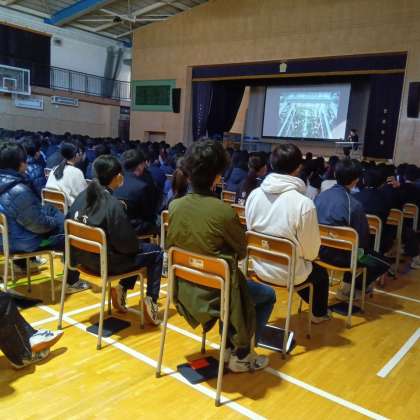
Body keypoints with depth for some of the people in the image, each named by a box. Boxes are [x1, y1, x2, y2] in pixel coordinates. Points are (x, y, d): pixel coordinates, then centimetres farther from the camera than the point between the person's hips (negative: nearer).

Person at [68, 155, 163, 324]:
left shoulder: (82, 196, -4)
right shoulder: (113, 204, -26)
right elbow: (127, 243, -22)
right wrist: (138, 245, 2)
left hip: (84, 256, 8)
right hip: (105, 262, -8)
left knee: (141, 248, 25)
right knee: (156, 252, 9)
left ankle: (121, 288, 17)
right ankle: (151, 300, 11)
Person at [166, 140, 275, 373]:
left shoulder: (174, 205, -9)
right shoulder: (224, 211, -25)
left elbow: (170, 247, 5)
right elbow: (241, 252, -8)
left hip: (185, 289, 6)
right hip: (215, 292, -6)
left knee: (247, 286, 34)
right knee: (268, 295, 20)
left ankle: (229, 347, 35)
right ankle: (241, 356, 21)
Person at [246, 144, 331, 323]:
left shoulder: (254, 195, -12)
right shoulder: (304, 203, -26)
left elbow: (250, 232, 2)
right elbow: (311, 251, -16)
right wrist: (307, 257, 7)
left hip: (259, 267, 5)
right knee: (321, 272, 30)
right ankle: (319, 313, 54)